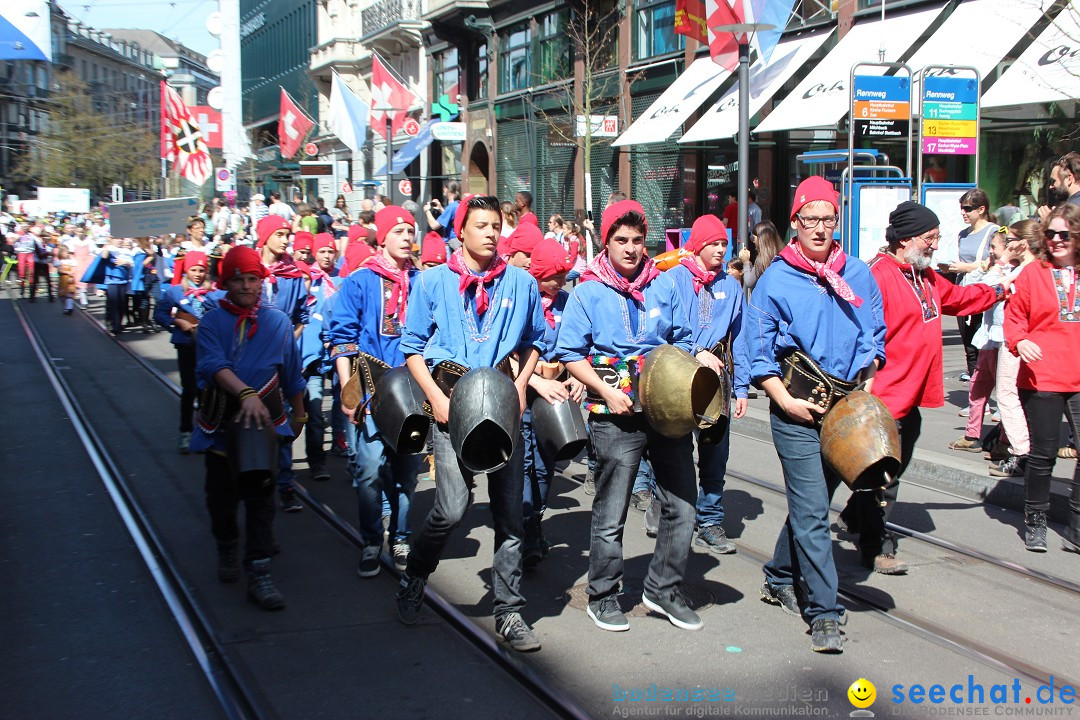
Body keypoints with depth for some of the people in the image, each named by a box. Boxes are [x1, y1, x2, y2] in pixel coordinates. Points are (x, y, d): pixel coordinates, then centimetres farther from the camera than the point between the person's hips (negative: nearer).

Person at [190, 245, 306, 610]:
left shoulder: (278, 321, 4)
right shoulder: (212, 322, -2)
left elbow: (292, 374, 13)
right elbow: (214, 365, -20)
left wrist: (299, 414, 19)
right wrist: (246, 393, -35)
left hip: (265, 420, 0)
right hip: (222, 421, 0)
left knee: (260, 497, -2)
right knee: (221, 495, 10)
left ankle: (258, 574, 1)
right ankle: (227, 547, 39)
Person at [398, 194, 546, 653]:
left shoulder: (521, 283, 10)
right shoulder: (433, 282, 5)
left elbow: (534, 342, 21)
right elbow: (413, 347, 7)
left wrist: (521, 384, 5)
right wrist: (435, 396, -6)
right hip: (451, 404, -2)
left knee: (510, 514, 3)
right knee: (452, 508, -14)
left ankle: (509, 614, 14)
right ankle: (413, 578, 15)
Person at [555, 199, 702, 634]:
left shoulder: (664, 286, 9)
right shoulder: (589, 292, 0)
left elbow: (682, 340, 17)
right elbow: (570, 354, -1)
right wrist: (606, 391, -12)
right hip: (616, 415, -3)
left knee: (682, 504, 5)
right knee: (610, 514, 4)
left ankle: (663, 589, 22)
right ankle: (603, 598, 20)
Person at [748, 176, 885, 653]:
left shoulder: (858, 275, 7)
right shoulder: (775, 280, -3)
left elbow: (875, 337, 15)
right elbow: (758, 352, -3)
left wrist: (865, 386, 2)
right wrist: (786, 400, -12)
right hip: (797, 412, -4)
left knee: (811, 503, 15)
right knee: (812, 512, -8)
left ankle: (780, 579, 35)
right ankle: (824, 613, -3)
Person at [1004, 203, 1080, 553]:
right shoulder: (1033, 272, 2)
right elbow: (1014, 315, 3)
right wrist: (1019, 341, -15)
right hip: (1042, 377, -2)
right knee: (1043, 454, 5)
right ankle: (1034, 523, 22)